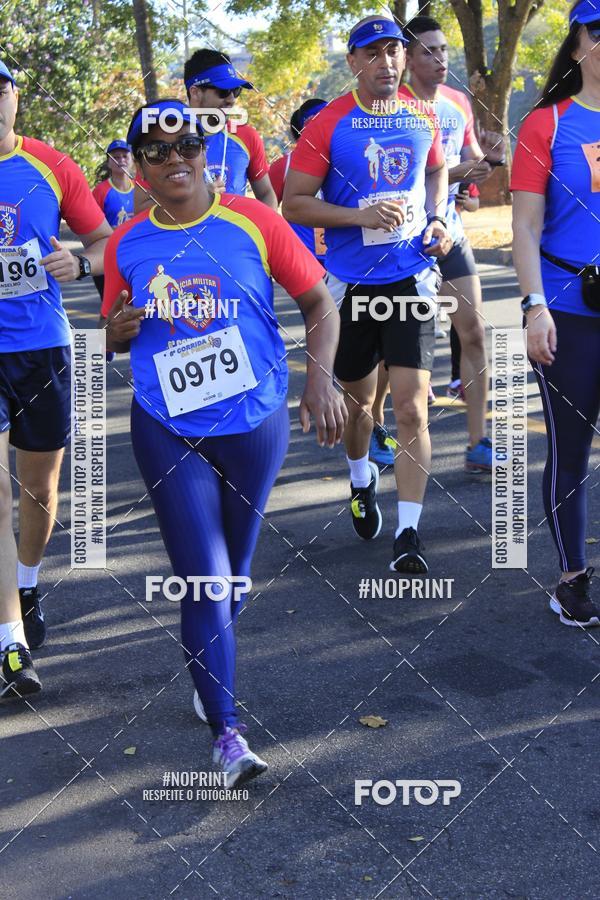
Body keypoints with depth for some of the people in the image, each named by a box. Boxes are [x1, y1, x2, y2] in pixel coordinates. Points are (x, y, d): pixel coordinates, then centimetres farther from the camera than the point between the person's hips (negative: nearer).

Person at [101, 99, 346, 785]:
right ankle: (227, 734, 3)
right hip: (168, 432, 0)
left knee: (233, 570, 17)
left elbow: (318, 301, -1)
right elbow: (115, 337, 11)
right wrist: (119, 329, -13)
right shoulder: (126, 245, 0)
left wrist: (319, 375, -16)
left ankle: (210, 662, 47)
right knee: (203, 580, -5)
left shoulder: (252, 222, -5)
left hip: (255, 422, 1)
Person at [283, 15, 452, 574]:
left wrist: (436, 219, 4)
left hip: (410, 278, 1)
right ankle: (361, 480, 47)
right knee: (357, 400, 15)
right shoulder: (328, 124, -8)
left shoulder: (422, 116, 4)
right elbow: (293, 203, -9)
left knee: (411, 406, -9)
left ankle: (408, 536, -5)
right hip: (351, 282, -1)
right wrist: (362, 216, -22)